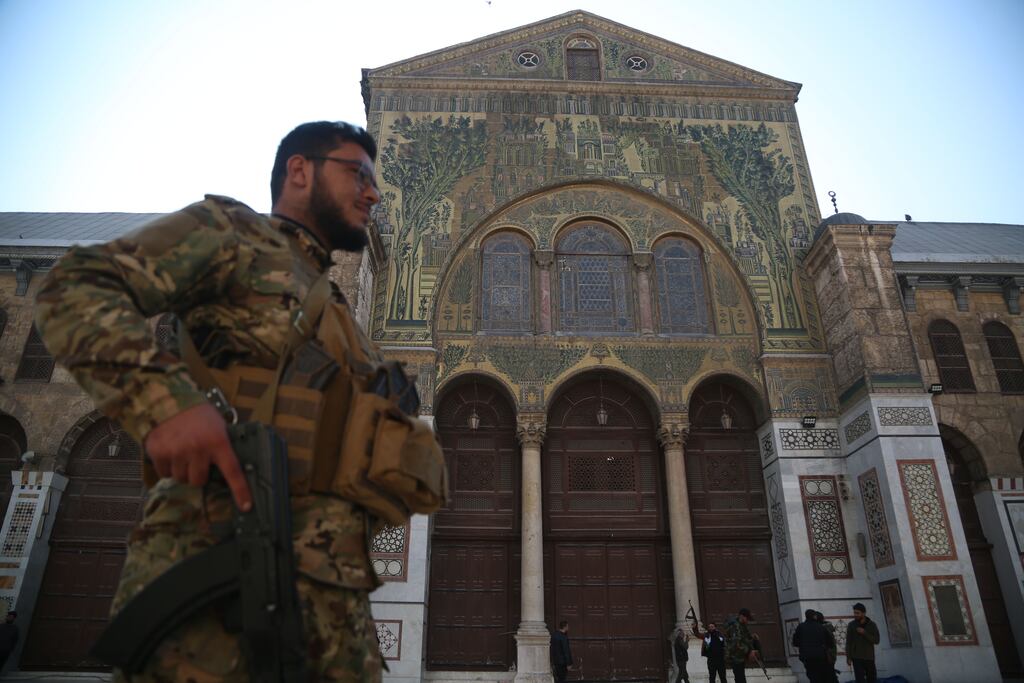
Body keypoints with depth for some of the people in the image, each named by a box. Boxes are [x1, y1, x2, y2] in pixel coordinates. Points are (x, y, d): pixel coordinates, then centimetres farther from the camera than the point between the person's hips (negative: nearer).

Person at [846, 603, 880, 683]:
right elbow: (848, 642, -1)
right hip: (857, 658, -2)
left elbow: (876, 640, -4)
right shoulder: (851, 625, 0)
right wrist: (848, 657, -6)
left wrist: (864, 633, -16)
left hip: (869, 658, 2)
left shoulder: (872, 625, 3)